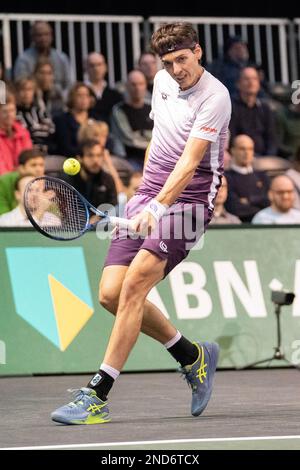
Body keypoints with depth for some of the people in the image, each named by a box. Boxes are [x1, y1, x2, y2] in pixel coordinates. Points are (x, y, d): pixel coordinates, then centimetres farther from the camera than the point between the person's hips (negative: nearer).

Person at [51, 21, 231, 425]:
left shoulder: (214, 97, -14)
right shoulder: (163, 81, 10)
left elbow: (189, 163, -23)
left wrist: (158, 207, -35)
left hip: (187, 203, -8)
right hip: (148, 197, 8)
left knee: (134, 285, -22)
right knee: (111, 293, -3)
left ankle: (97, 395, -20)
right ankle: (192, 356, 16)